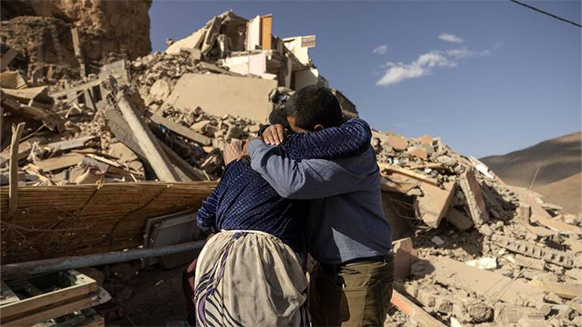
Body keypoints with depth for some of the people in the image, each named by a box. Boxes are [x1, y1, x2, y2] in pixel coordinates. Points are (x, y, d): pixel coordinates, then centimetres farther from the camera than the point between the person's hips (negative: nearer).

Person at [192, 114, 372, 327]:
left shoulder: (239, 166, 23)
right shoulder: (289, 149, 5)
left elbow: (205, 219, 24)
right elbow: (358, 137, -4)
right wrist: (356, 125, 21)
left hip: (217, 264, 7)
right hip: (262, 267, -7)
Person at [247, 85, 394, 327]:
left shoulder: (354, 154, -22)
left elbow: (293, 182, -34)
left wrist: (256, 148, -18)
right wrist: (272, 132, -4)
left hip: (360, 276, -8)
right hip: (325, 271, 9)